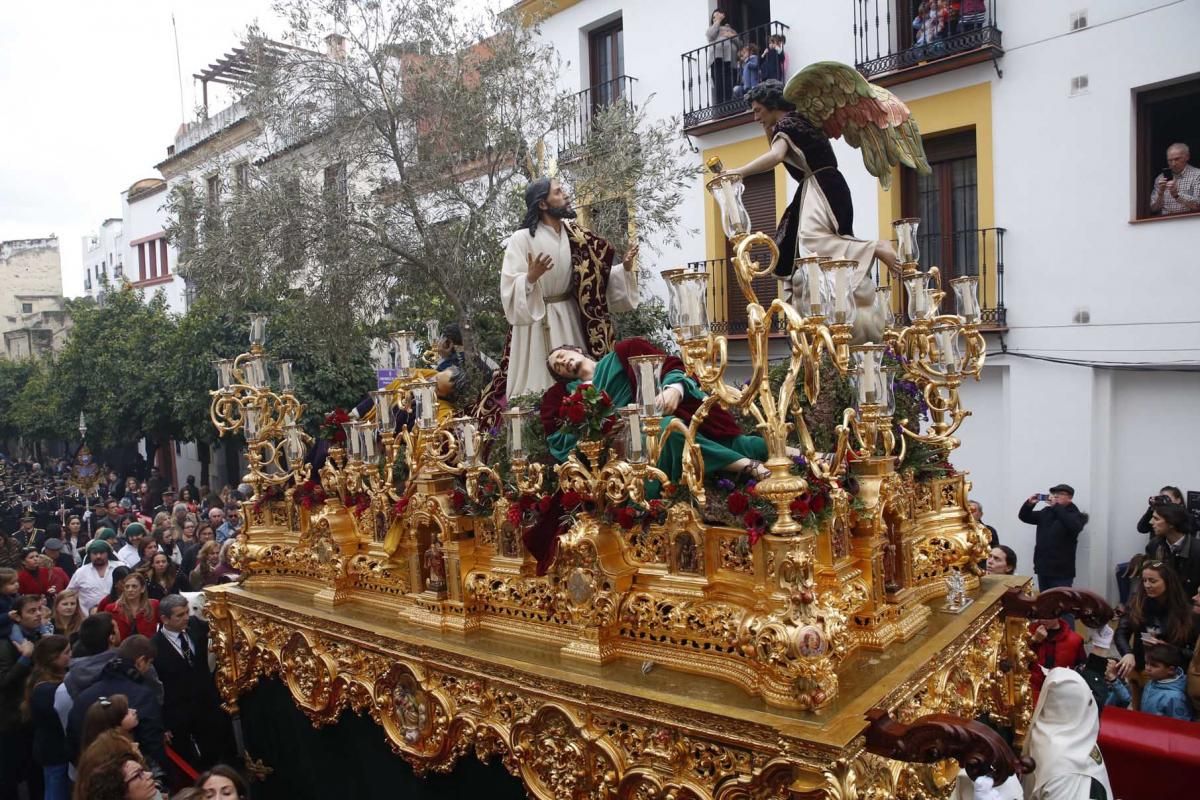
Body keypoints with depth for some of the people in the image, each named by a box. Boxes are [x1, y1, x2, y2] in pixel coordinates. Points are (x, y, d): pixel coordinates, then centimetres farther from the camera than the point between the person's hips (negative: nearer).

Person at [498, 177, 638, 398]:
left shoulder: (575, 236, 6)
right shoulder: (522, 239, -9)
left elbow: (593, 277, 9)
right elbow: (510, 288, -14)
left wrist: (624, 268, -3)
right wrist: (530, 278, -32)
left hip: (570, 319, 5)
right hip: (537, 322, -5)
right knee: (540, 381, -3)